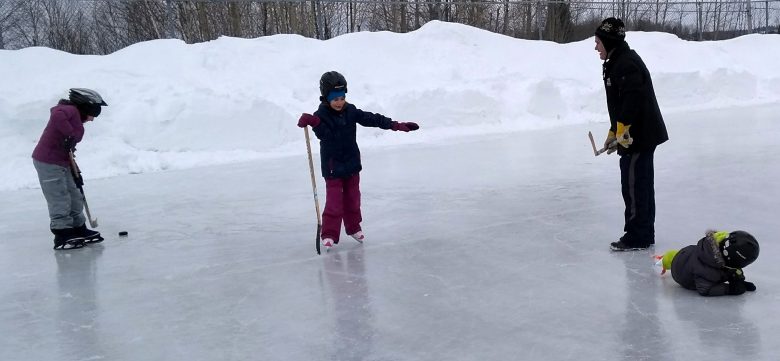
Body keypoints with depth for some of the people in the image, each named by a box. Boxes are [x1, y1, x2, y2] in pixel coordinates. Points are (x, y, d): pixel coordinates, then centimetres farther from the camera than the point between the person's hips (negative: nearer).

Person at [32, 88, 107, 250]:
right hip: (48, 163, -10)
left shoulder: (76, 120, 18)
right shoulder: (70, 110, -11)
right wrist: (69, 134, -33)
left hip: (61, 164, 10)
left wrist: (75, 171, 18)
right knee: (60, 201, -6)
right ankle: (63, 237, 1)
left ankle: (79, 230, 27)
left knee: (75, 198, 16)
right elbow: (57, 115, -36)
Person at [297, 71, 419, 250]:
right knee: (334, 201, -6)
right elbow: (326, 134, -30)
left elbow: (372, 119, 0)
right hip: (332, 166, -5)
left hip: (352, 163, 5)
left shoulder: (351, 111, 0)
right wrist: (313, 122, -50)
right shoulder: (321, 115, -13)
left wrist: (395, 125, -4)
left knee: (353, 198, 15)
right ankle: (329, 234, 2)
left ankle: (353, 227, 31)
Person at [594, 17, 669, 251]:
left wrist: (622, 131, -25)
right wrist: (613, 133, 22)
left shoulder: (626, 64, -16)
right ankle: (645, 235, 23)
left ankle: (637, 238, 1)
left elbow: (632, 100, -27)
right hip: (641, 135, 11)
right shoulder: (618, 63, 18)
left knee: (633, 186, -6)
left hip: (638, 136, -11)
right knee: (641, 185, 15)